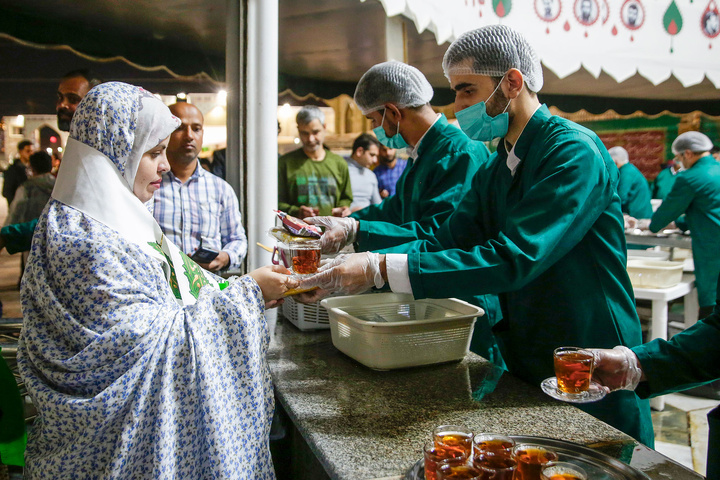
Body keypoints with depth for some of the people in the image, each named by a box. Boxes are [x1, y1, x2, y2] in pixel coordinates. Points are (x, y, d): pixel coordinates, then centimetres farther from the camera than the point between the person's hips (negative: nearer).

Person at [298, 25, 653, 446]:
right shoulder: (494, 170, 7)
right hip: (527, 371, 7)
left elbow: (513, 258, -30)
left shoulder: (575, 151, -20)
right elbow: (444, 242, 1)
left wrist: (381, 268, -32)